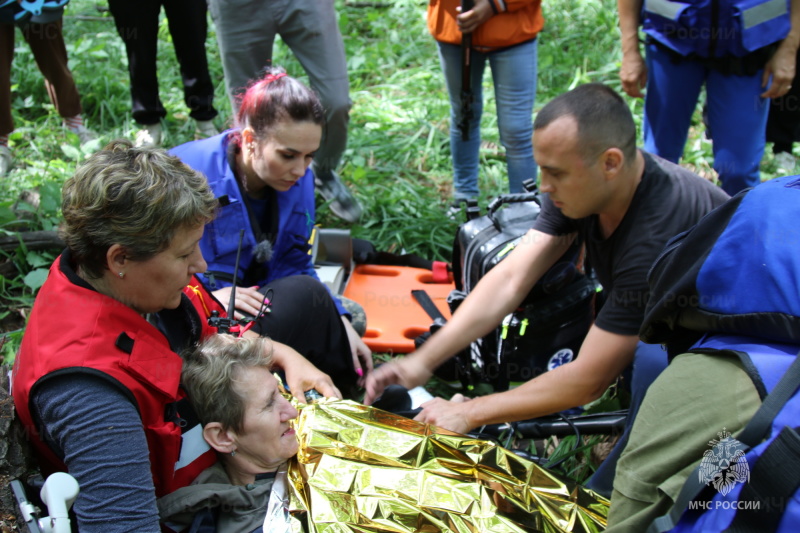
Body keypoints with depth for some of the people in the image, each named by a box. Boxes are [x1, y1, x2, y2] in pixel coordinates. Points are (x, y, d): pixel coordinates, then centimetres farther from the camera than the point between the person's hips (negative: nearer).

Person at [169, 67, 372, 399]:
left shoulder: (298, 179, -2)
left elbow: (294, 265, 4)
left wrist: (338, 322, -9)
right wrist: (207, 297, -31)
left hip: (254, 305, 6)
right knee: (304, 295, -26)